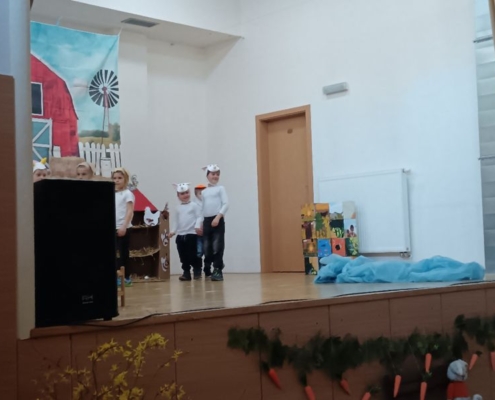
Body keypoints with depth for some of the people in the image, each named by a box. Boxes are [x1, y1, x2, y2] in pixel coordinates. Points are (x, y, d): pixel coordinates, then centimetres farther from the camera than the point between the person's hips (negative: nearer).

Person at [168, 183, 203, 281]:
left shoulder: (194, 205, -2)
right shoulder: (178, 208, 12)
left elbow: (199, 217, -8)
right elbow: (175, 220, 15)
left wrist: (197, 226, -21)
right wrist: (173, 231, 6)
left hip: (192, 234, -5)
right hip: (180, 235, 5)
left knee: (193, 254, -3)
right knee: (183, 256, 5)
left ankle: (197, 272, 9)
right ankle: (186, 273, 12)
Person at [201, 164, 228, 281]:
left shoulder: (220, 188, 4)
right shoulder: (204, 192, 16)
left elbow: (226, 204, -7)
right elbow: (203, 208, 17)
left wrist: (218, 217, -18)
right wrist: (201, 223, 10)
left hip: (218, 220, -4)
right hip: (206, 221, 4)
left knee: (217, 246, -10)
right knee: (207, 248, 5)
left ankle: (218, 271, -7)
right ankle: (207, 271, 16)